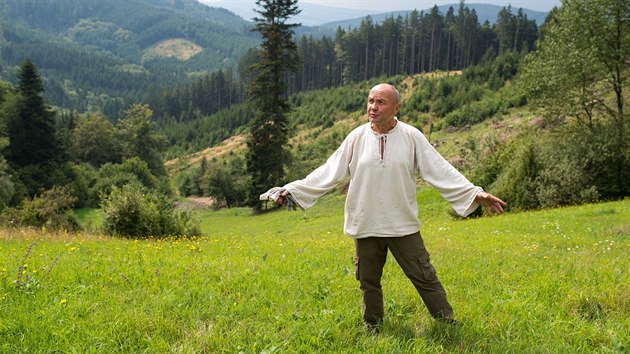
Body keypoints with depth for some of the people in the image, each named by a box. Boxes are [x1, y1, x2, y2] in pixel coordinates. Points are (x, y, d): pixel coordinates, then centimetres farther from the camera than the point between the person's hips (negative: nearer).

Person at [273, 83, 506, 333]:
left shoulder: (412, 137, -4)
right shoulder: (356, 138, -1)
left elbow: (442, 172, -4)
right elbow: (328, 172, 2)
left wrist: (476, 194, -13)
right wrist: (292, 190, -3)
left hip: (403, 227, -2)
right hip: (365, 227, 2)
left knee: (425, 279, 3)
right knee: (369, 283, 14)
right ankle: (373, 331, 32)